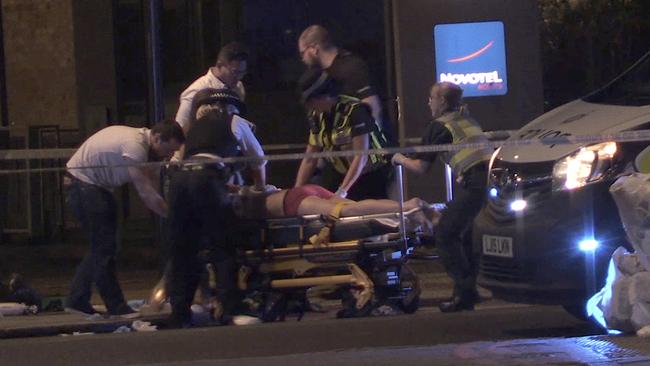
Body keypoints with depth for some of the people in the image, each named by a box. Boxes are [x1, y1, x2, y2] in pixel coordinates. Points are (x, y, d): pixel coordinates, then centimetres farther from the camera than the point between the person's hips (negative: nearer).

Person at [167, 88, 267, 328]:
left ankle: (179, 314, 8)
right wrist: (260, 190, 50)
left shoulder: (196, 126, 33)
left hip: (180, 179, 4)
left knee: (182, 251, 9)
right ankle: (229, 310, -4)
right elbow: (258, 160, 32)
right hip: (207, 180, -4)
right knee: (223, 249, 3)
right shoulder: (234, 122, 22)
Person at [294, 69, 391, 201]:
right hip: (341, 174, 6)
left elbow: (361, 156, -26)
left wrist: (342, 191, -32)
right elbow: (309, 160, 2)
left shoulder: (354, 111, -21)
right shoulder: (317, 117, 0)